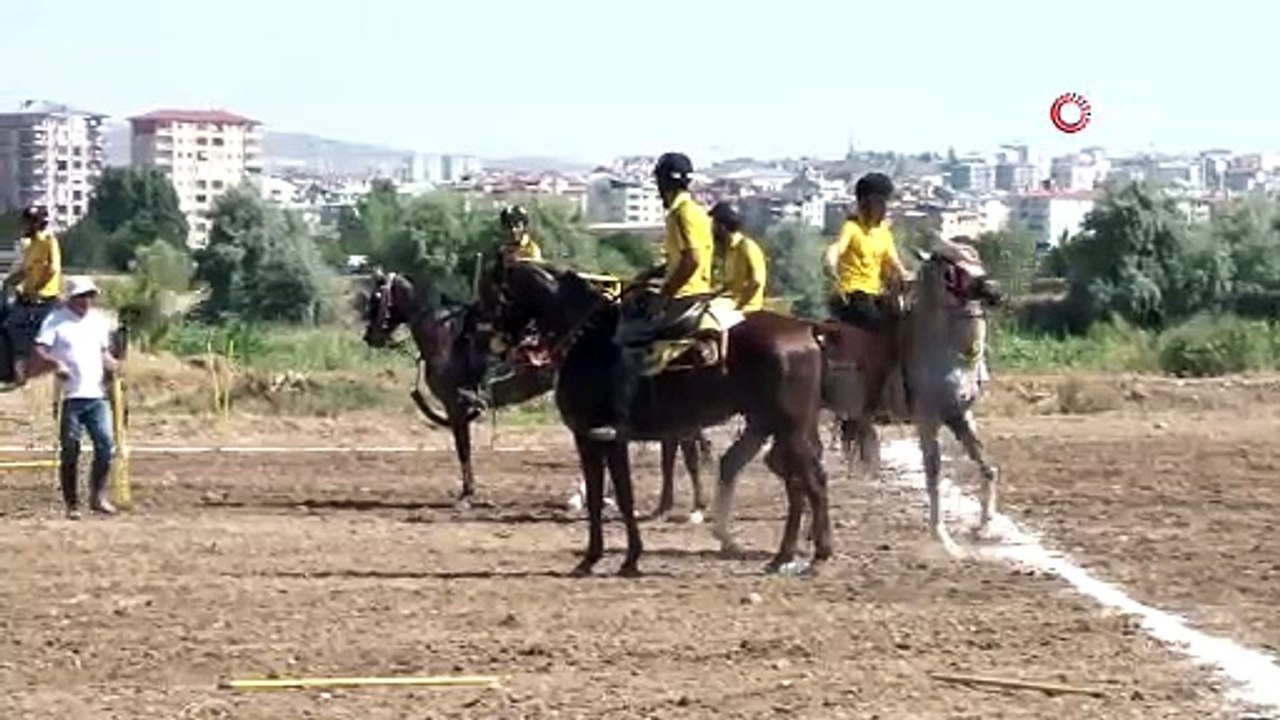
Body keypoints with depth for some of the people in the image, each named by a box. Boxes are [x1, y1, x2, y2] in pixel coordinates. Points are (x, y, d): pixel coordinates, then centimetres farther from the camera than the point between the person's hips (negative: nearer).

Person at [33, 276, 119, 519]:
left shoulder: (99, 320, 14)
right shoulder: (56, 320, -2)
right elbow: (40, 350, -11)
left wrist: (112, 364, 1)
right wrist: (56, 363, -30)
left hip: (97, 395, 4)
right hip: (70, 397, -4)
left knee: (105, 445, -6)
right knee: (70, 451, 1)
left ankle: (98, 497, 6)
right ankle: (72, 504, 8)